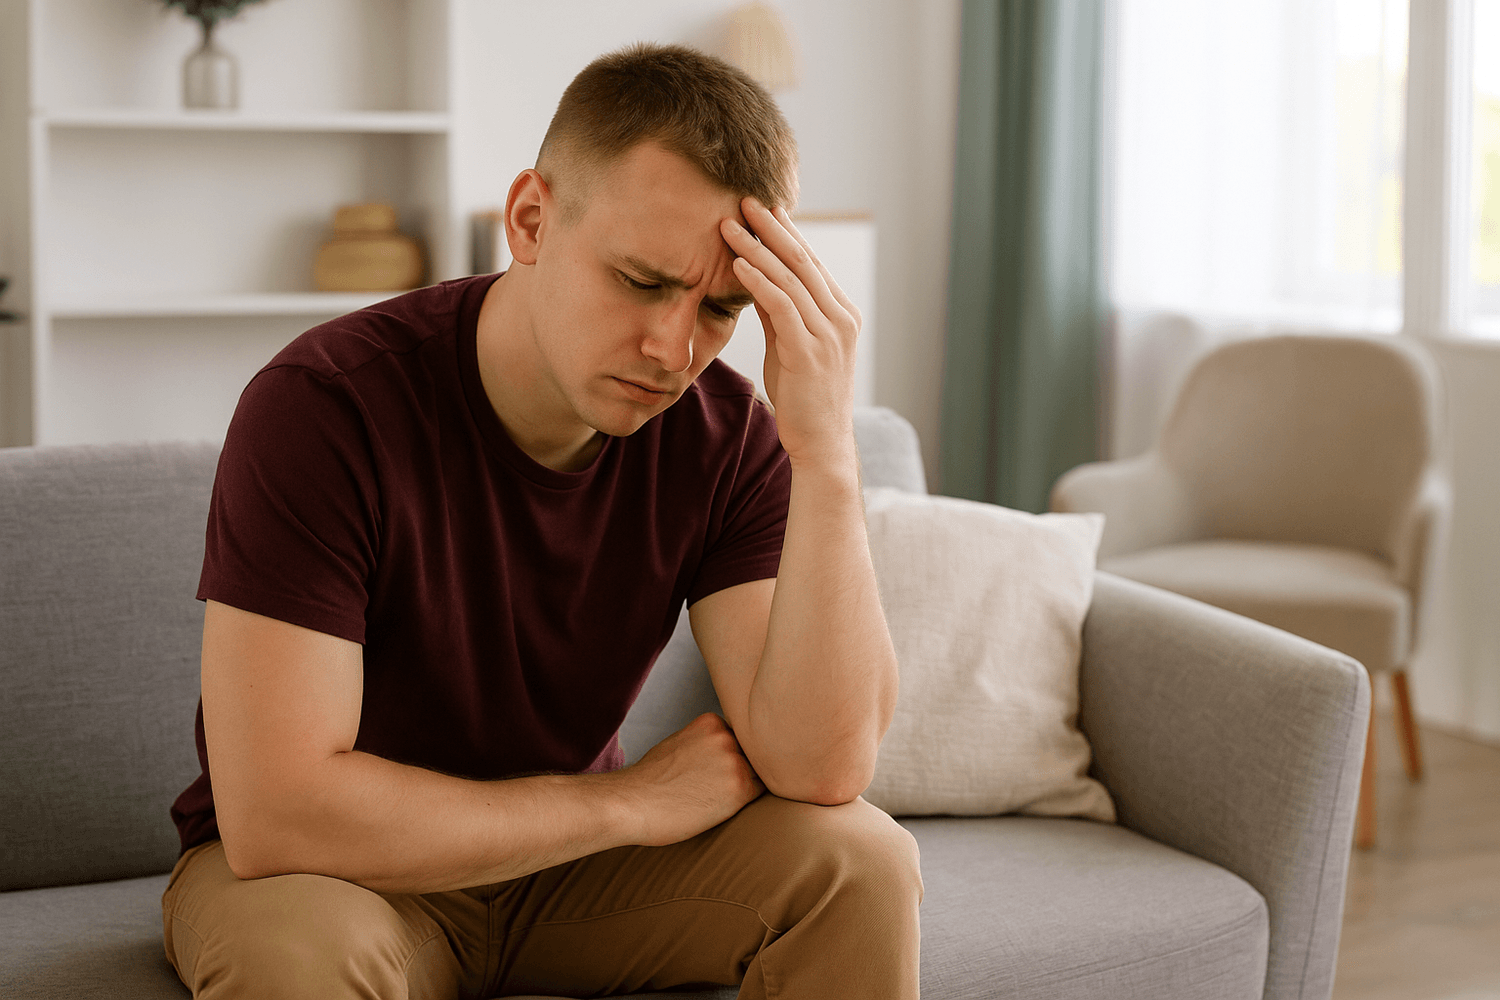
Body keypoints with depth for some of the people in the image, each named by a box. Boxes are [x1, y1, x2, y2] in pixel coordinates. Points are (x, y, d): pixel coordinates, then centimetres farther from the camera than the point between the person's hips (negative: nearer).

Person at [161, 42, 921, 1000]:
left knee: (864, 859, -19)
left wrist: (827, 453, -34)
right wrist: (633, 800, -23)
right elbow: (276, 812, -32)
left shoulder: (725, 433, -14)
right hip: (328, 862, -3)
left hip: (565, 855, 3)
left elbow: (823, 767, -23)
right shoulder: (323, 407, -27)